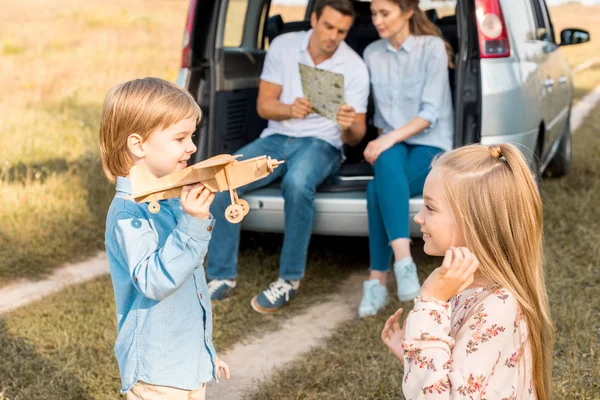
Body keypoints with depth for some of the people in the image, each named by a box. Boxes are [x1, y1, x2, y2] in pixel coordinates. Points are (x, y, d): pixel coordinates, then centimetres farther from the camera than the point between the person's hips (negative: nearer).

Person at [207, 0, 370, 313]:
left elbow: (355, 137, -4)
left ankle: (290, 279, -23)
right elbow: (264, 105, 0)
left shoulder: (354, 67, -6)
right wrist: (290, 110, -22)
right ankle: (223, 277, -13)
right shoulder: (283, 46, 0)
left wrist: (348, 127, -29)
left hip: (321, 144, -3)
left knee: (297, 183, -39)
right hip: (276, 138, 3)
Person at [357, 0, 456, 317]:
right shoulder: (372, 53, 10)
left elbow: (431, 112, -13)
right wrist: (381, 140, -2)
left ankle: (378, 282, -29)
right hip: (391, 143, 3)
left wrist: (391, 138, -24)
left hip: (431, 144, -3)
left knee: (378, 189, -33)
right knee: (387, 163, -36)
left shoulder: (432, 48, -5)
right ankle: (403, 261, -45)